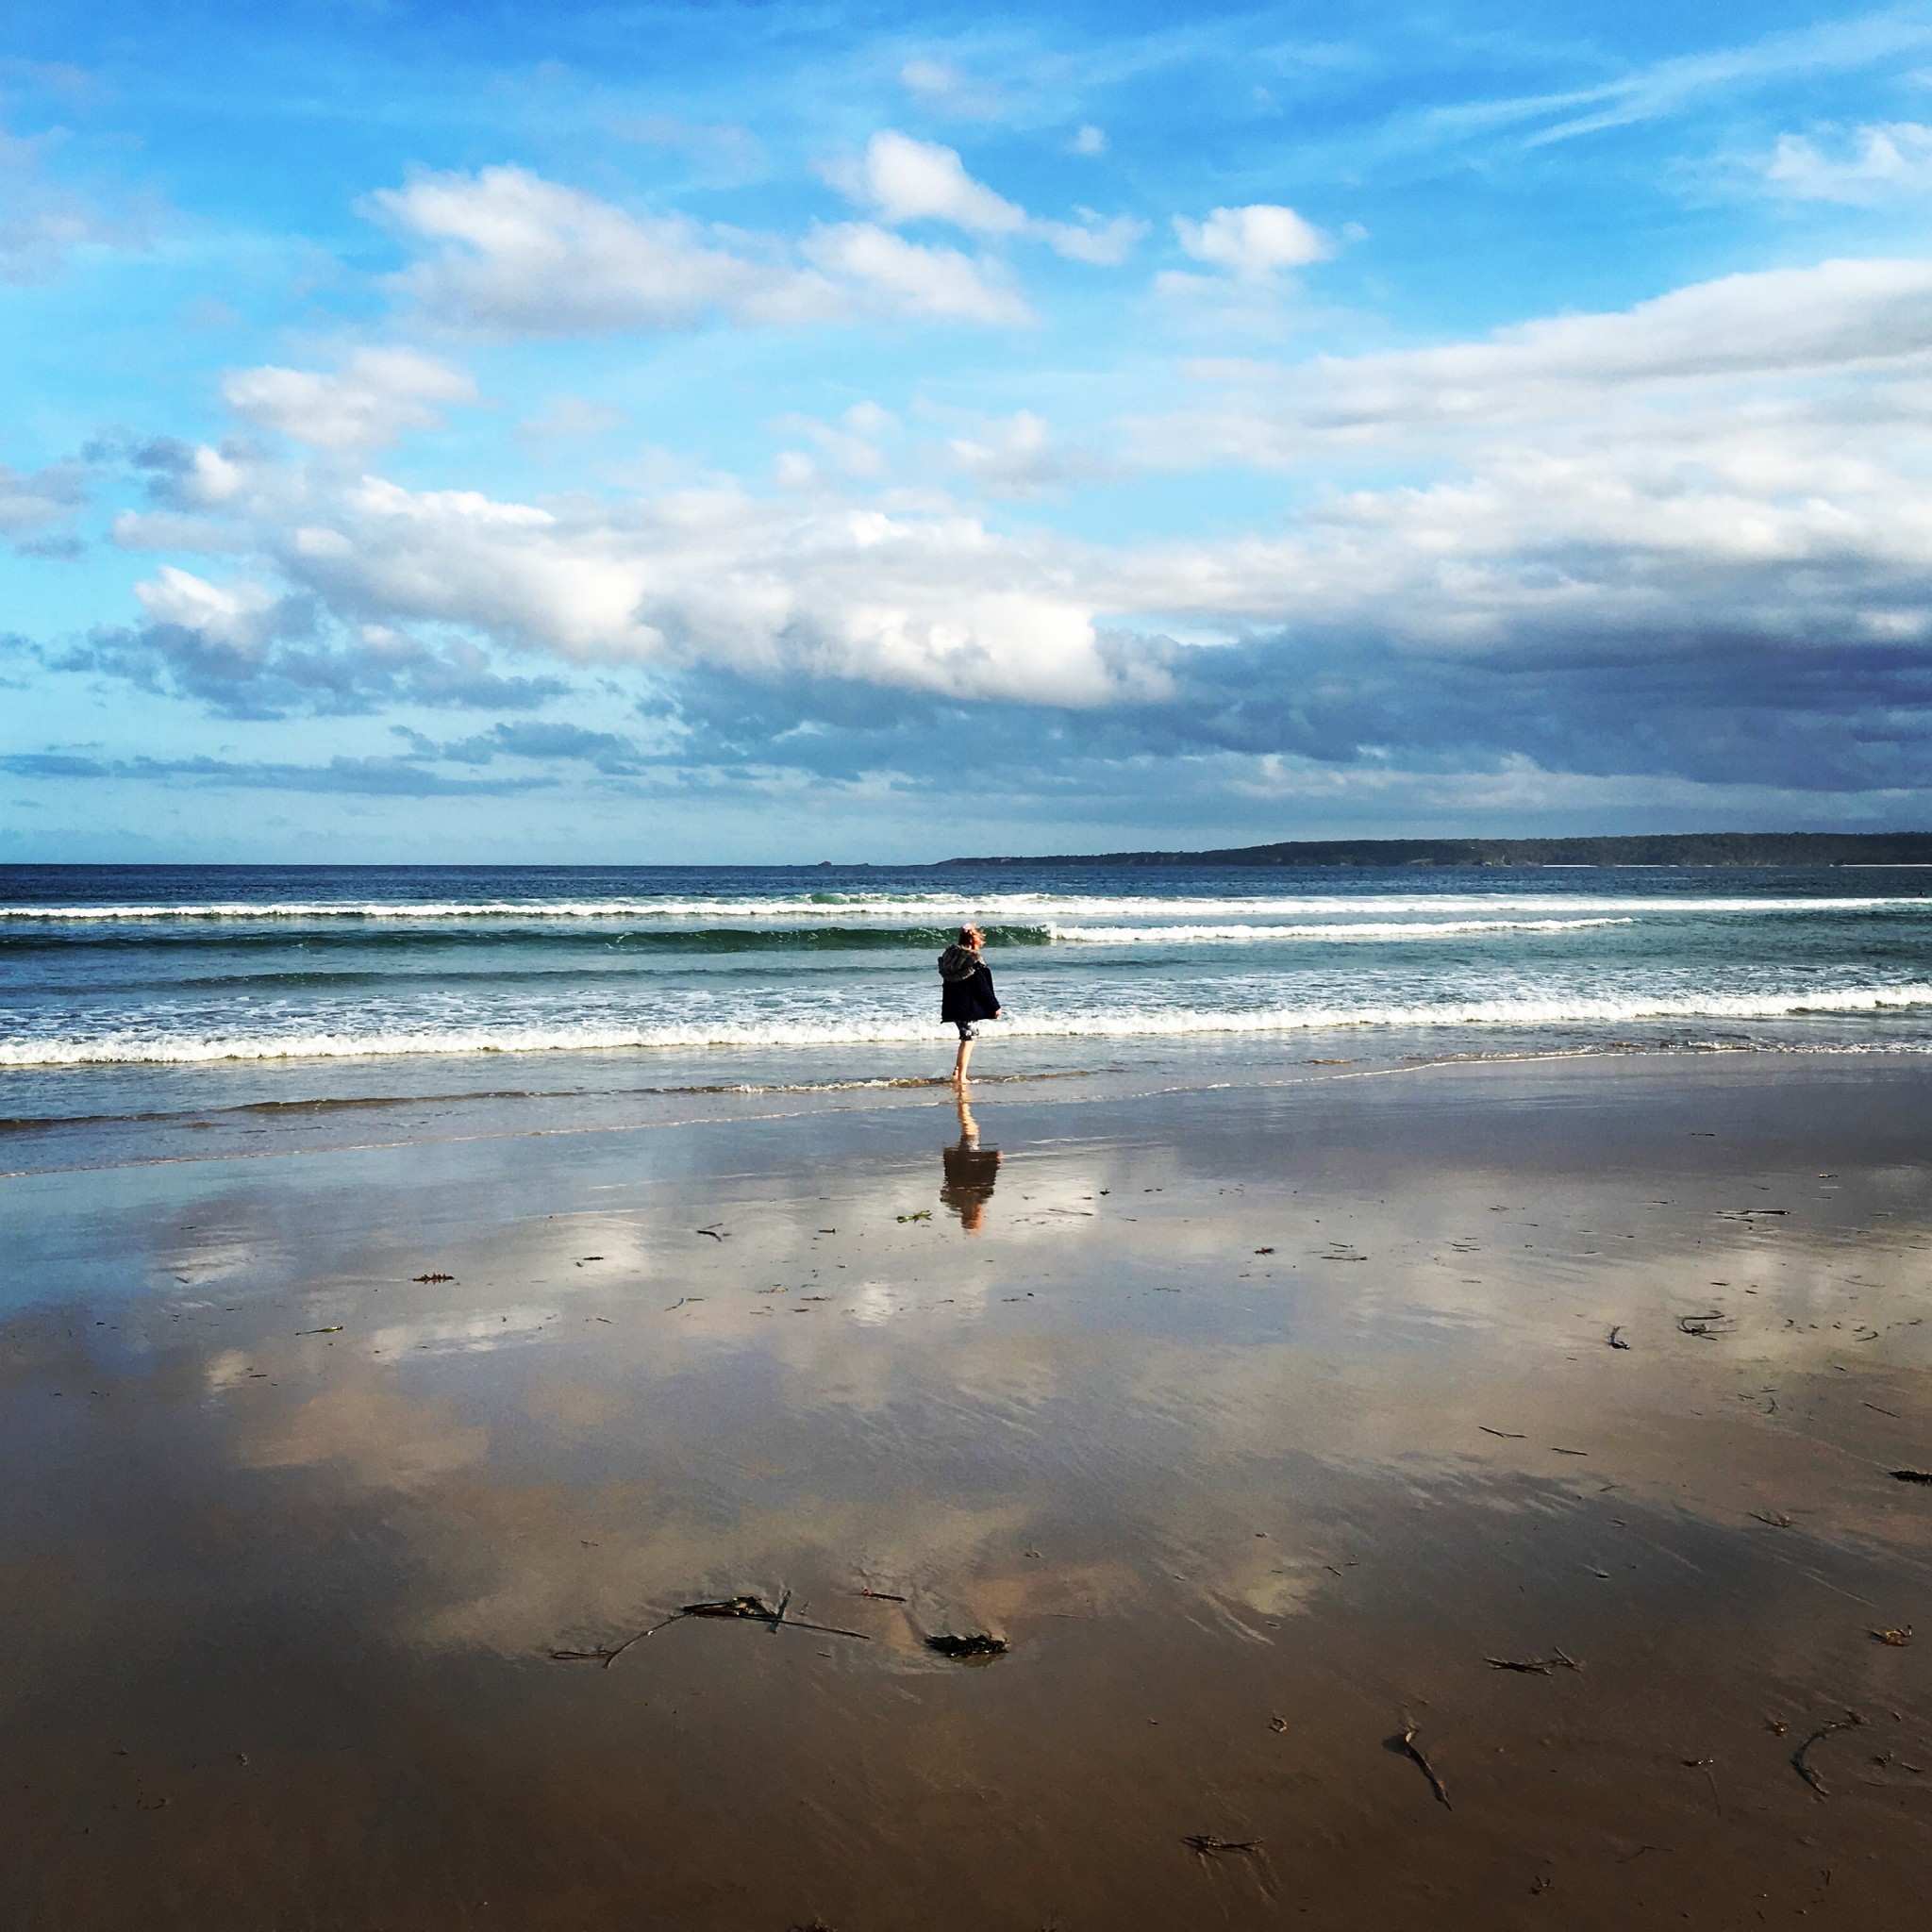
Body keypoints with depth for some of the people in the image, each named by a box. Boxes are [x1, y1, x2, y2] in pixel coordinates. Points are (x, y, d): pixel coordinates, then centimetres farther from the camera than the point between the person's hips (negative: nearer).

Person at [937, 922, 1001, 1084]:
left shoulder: (948, 957, 6)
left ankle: (957, 1071, 20)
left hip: (952, 1006, 8)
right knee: (968, 1039, 1)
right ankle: (961, 1077, 0)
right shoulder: (974, 961, -17)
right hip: (969, 1007, -8)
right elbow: (983, 988, -15)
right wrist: (995, 1006, -5)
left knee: (967, 1037, 21)